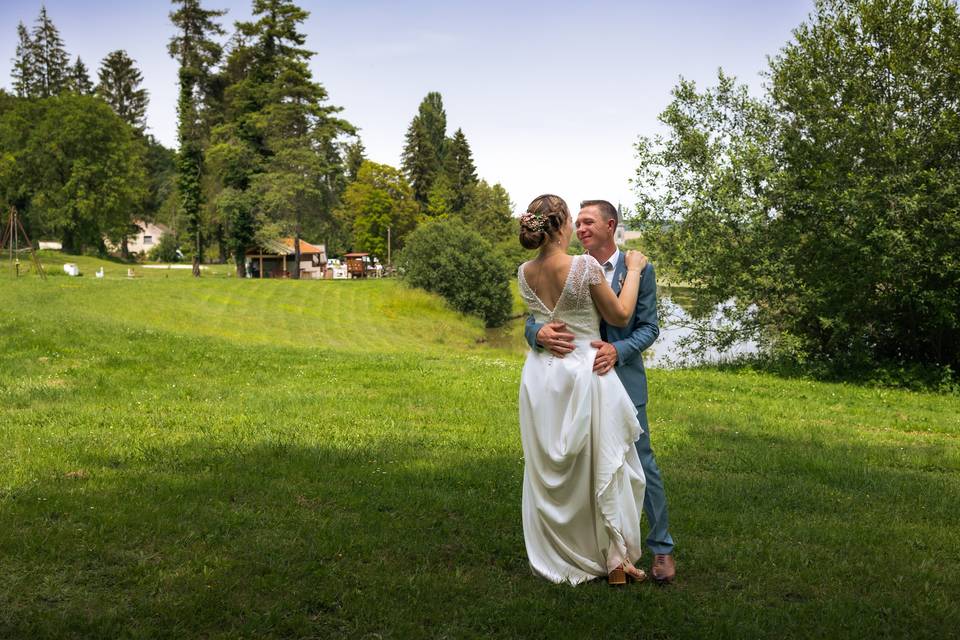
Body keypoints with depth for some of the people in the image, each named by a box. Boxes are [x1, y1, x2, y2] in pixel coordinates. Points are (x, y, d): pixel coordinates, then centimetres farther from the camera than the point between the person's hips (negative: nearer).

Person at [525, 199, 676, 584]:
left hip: (622, 380, -3)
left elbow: (649, 327, -4)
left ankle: (661, 549, 14)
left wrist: (617, 350, -23)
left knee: (641, 463, 1)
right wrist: (540, 333, -28)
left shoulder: (639, 271, -3)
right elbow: (533, 322, -3)